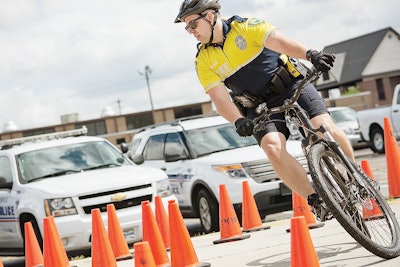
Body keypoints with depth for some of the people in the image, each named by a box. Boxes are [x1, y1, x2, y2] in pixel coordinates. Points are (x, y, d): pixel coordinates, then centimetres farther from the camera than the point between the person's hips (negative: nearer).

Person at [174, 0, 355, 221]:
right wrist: (238, 121, -30)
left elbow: (279, 41, -25)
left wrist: (310, 54, -44)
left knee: (326, 129, -22)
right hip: (260, 107, 2)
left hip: (291, 86, -2)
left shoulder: (245, 27, -8)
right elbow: (219, 96, -9)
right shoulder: (204, 61, 1)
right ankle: (316, 201, -15)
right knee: (273, 147, -26)